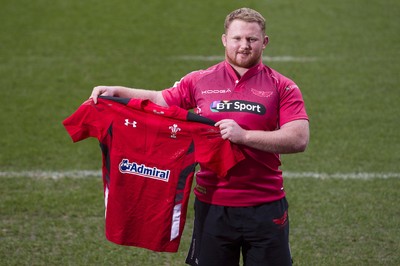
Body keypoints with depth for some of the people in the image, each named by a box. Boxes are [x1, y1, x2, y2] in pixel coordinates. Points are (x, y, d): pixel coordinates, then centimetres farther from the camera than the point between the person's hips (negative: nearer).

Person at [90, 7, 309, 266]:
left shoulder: (282, 87, -3)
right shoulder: (200, 81, 6)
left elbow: (299, 139, -13)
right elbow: (160, 101, 17)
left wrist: (244, 136, -21)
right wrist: (117, 91, 3)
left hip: (265, 207, -2)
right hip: (212, 205, 2)